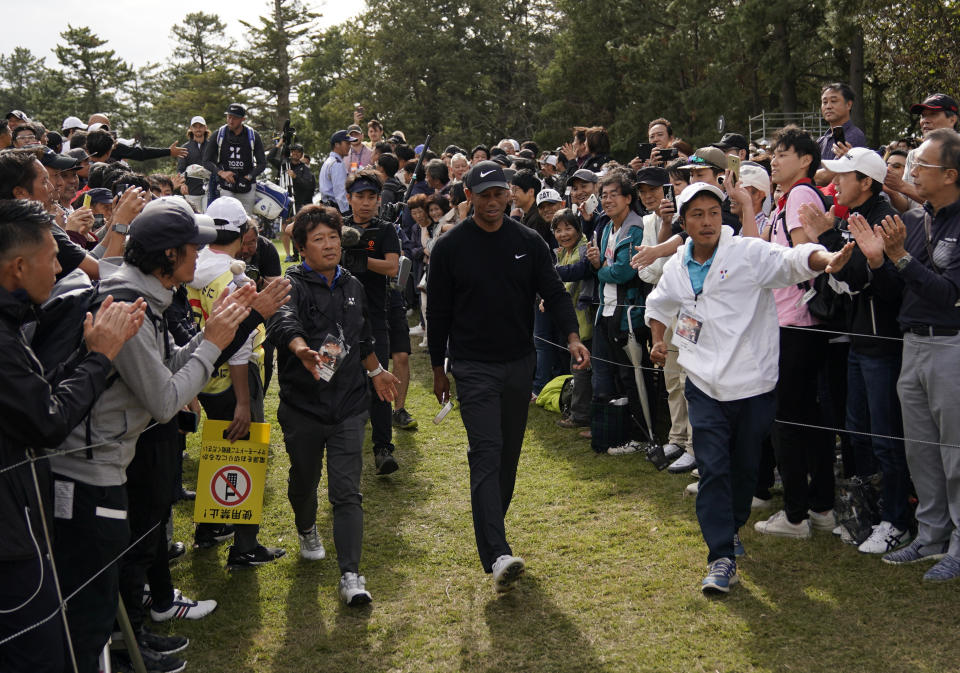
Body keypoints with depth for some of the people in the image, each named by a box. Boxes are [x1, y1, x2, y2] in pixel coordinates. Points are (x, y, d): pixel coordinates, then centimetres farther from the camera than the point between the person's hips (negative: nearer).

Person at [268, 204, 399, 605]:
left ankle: (350, 575, -6)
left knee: (347, 492, -4)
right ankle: (307, 531, 48)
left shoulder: (353, 286, 10)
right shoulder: (292, 285, -10)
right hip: (302, 406, -2)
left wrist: (375, 371, 37)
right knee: (303, 480, 17)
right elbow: (284, 322, -34)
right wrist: (302, 350, -54)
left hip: (349, 406, 2)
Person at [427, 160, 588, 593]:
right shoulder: (450, 247, -4)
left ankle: (491, 528, 32)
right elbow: (438, 312, 2)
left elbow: (554, 293, 0)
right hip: (474, 367, -4)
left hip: (520, 364, 4)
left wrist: (572, 336, -18)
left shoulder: (529, 242, 3)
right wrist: (438, 370, 4)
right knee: (486, 452, -15)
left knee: (509, 452, 13)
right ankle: (498, 555, -24)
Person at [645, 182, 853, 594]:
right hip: (705, 384, 2)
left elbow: (792, 260, -27)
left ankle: (733, 526, 38)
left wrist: (824, 260, -45)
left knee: (746, 466, 12)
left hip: (753, 382, -2)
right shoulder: (676, 268, 7)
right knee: (713, 469, -6)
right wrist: (658, 340, 22)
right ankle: (722, 557, -5)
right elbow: (659, 304, 29)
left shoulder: (748, 253, -8)